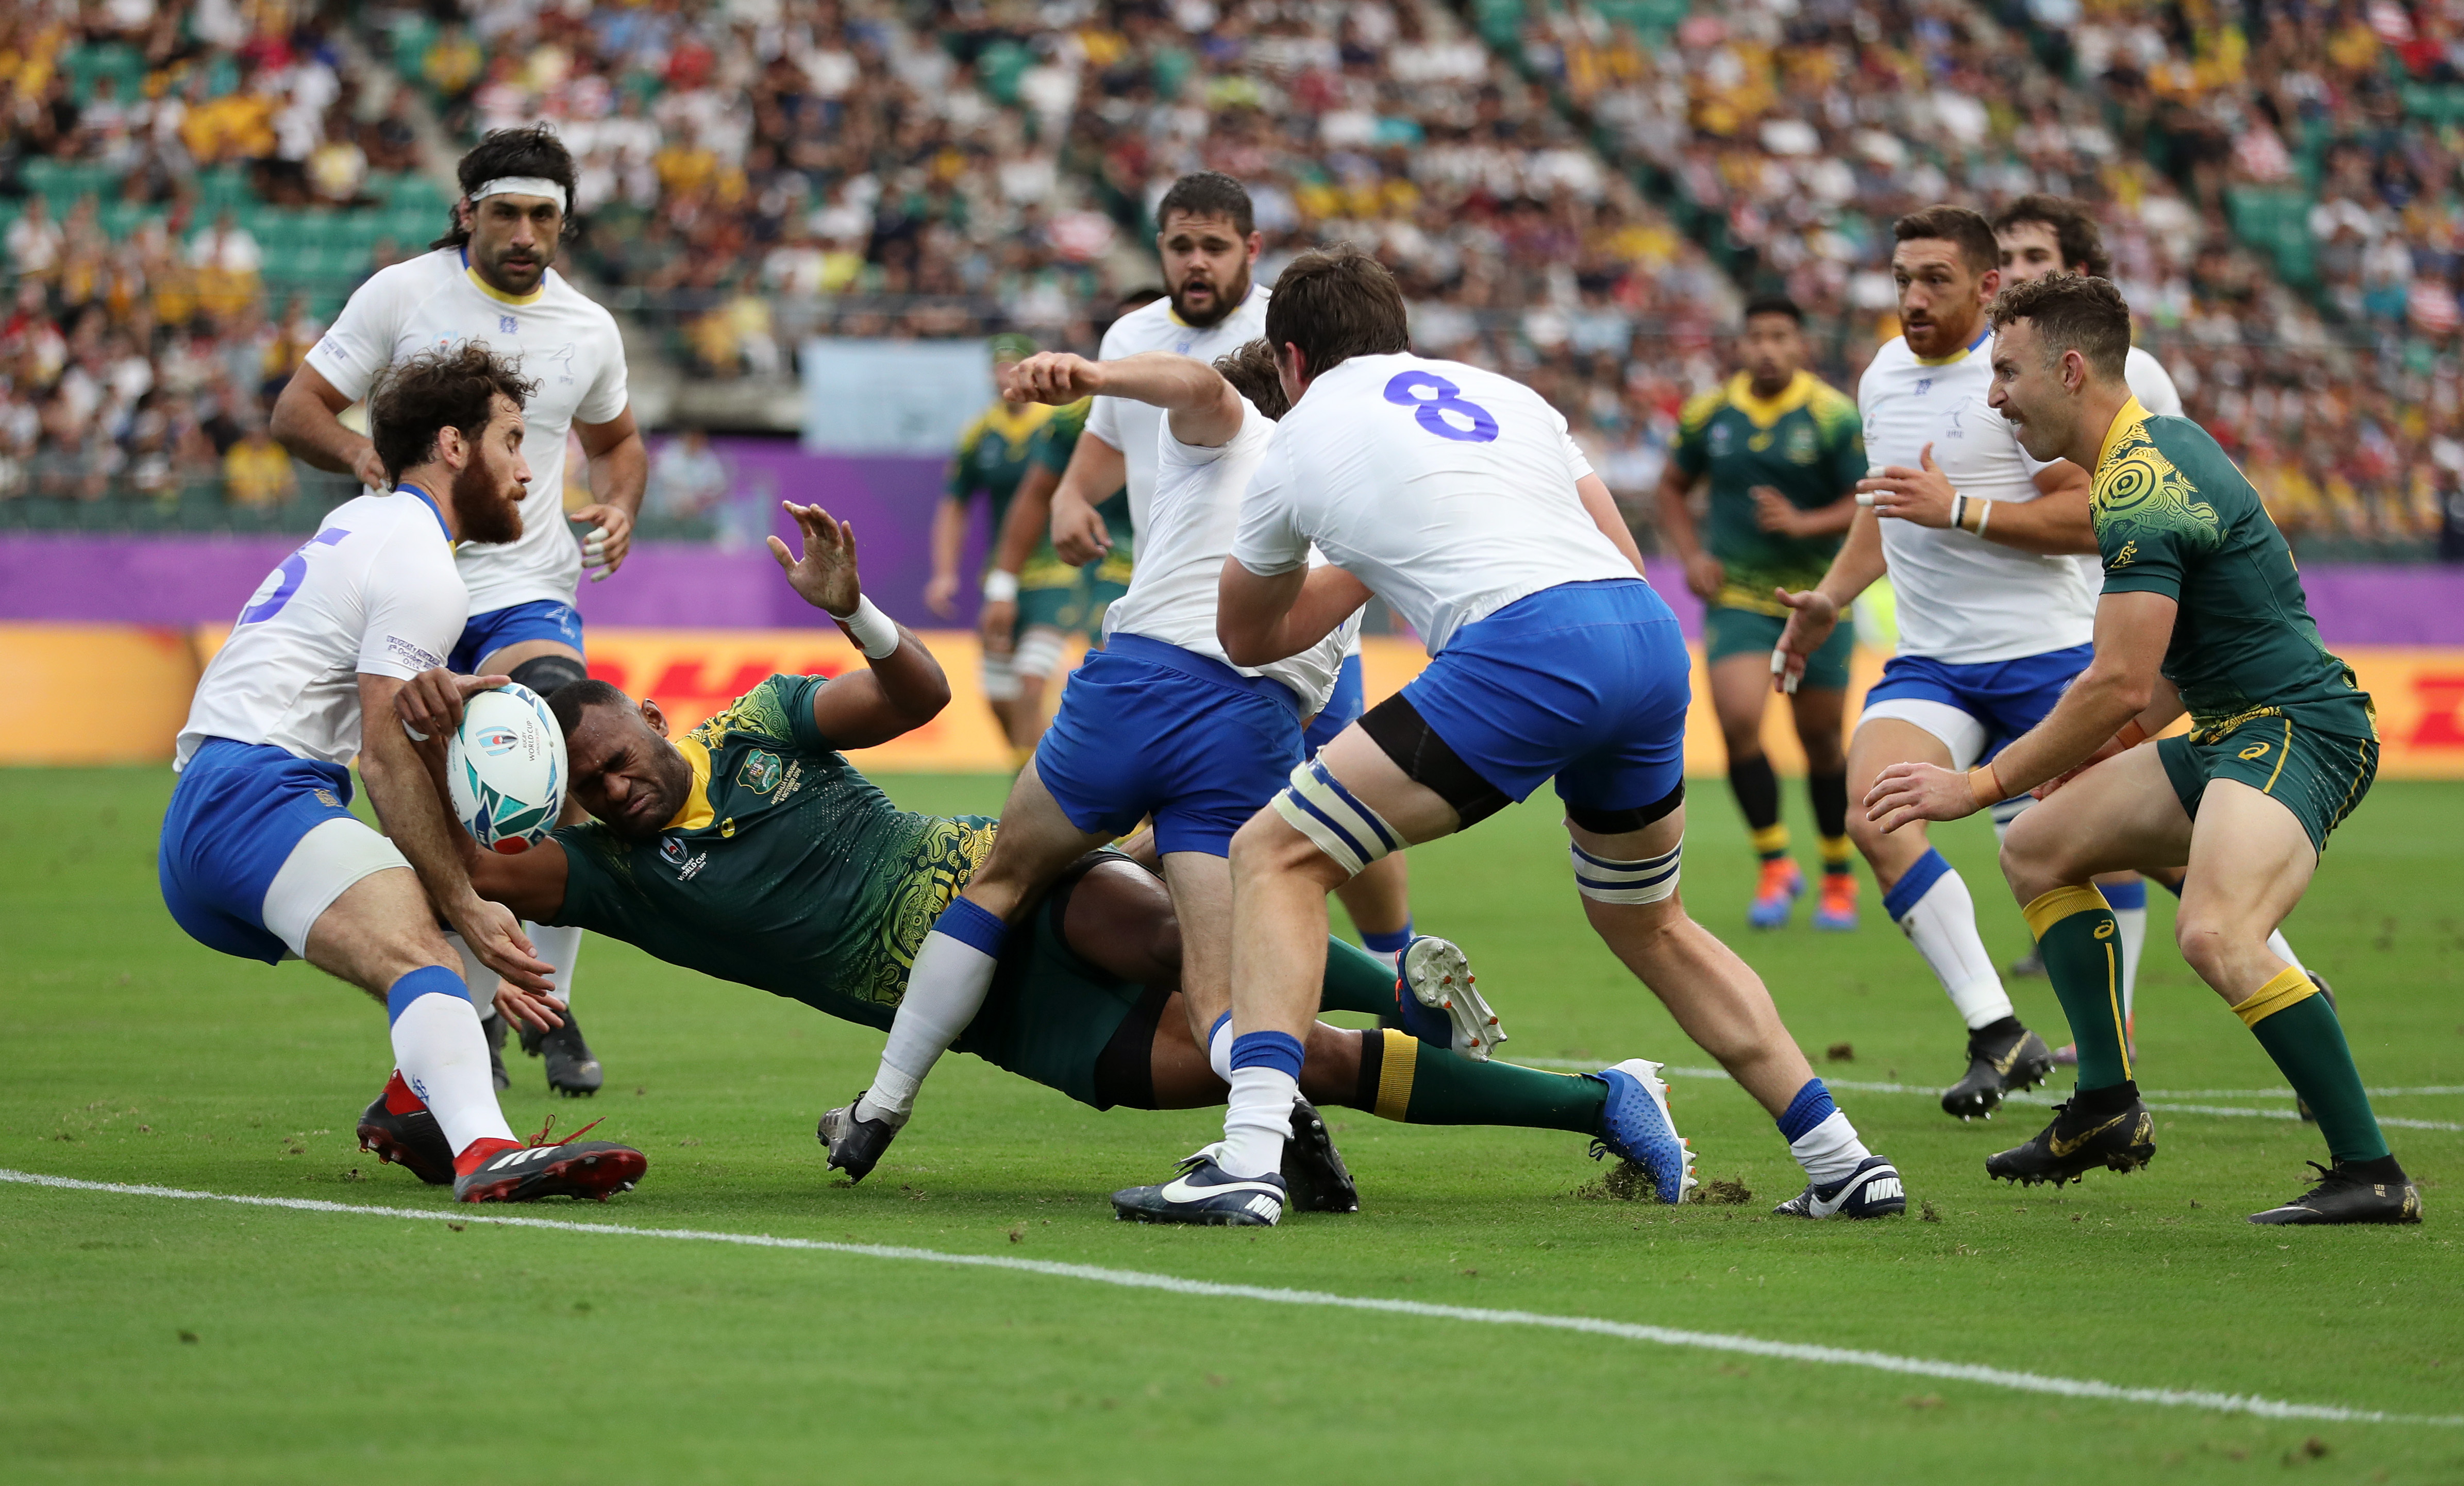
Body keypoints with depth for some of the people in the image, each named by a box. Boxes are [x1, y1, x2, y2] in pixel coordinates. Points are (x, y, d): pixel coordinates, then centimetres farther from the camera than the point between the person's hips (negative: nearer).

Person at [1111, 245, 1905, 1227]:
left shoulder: (1301, 439, 19)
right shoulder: (1503, 392, 29)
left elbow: (1246, 639, 34)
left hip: (1522, 651, -6)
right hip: (1652, 637, 6)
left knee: (1278, 856, 4)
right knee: (1649, 927, 28)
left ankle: (1249, 1161, -12)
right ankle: (1844, 1164, 25)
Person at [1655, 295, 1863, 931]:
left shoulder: (1834, 417, -8)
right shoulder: (1709, 415, 2)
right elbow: (1674, 485, 18)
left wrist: (1804, 523, -24)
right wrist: (1691, 555, 3)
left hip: (1816, 597, -1)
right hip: (1736, 597, 1)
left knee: (1821, 741, 6)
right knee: (1738, 721, -18)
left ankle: (1839, 879, 25)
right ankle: (1775, 866, -3)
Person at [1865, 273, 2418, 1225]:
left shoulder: (2140, 492, -19)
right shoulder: (2157, 449, 14)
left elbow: (2119, 684, -23)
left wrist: (1982, 783, -14)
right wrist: (2110, 743, 24)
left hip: (2297, 729, -12)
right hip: (2229, 731, 12)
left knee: (2213, 934, -33)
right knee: (2037, 849, 17)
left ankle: (2371, 1174, -28)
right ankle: (2106, 1106, 14)